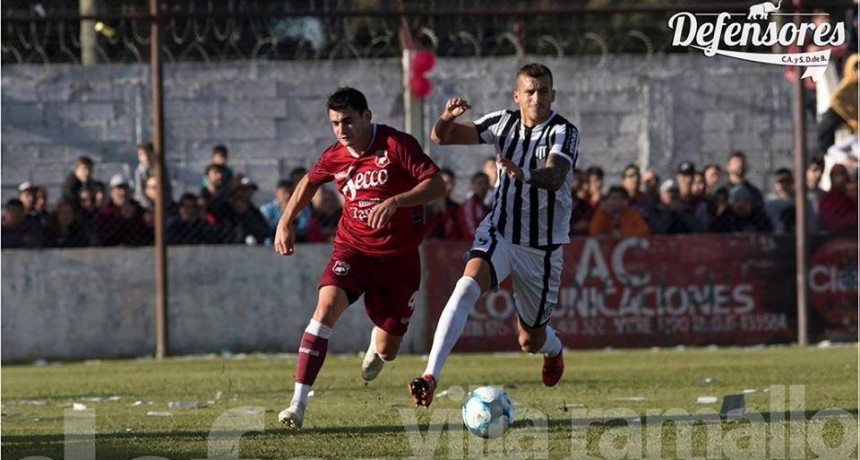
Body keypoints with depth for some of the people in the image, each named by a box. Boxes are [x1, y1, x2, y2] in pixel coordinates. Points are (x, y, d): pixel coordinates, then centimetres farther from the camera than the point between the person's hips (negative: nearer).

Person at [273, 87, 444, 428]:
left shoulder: (397, 145, -14)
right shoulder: (334, 158, -2)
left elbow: (436, 185, -19)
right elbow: (309, 182, 21)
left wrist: (395, 201, -33)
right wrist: (285, 223, 12)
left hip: (398, 256, -2)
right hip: (352, 247, 2)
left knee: (387, 350, 5)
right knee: (327, 306, -28)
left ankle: (377, 343, 50)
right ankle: (298, 403, -30)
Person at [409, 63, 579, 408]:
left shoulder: (564, 133, -14)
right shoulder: (504, 123, -2)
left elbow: (555, 177, -34)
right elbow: (441, 137, -2)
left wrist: (524, 174, -56)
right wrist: (446, 119, -26)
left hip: (543, 247, -1)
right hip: (499, 233, 2)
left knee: (530, 341, 11)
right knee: (467, 288, -30)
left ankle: (554, 350, 51)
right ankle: (430, 376, -37)